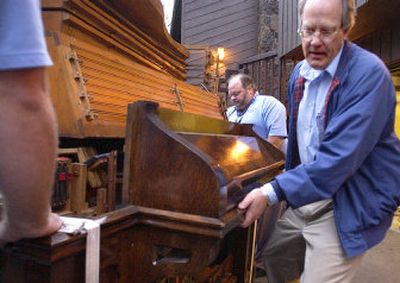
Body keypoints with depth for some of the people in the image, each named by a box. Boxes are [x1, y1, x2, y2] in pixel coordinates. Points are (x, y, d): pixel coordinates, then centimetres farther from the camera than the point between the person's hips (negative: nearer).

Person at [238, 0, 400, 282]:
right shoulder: (299, 73, 4)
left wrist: (271, 193, -32)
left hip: (350, 204, -7)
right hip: (307, 193, 7)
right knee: (273, 258, 20)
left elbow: (339, 157, -29)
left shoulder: (369, 73, -21)